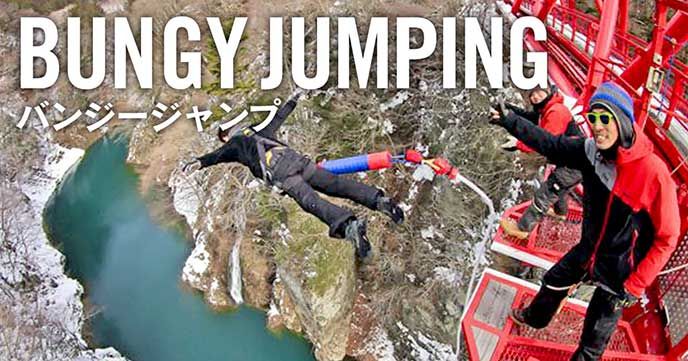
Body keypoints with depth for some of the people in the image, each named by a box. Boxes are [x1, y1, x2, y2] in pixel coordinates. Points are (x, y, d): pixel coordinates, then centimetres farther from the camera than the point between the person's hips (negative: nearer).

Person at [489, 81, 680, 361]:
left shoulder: (653, 172, -31)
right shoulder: (590, 150, -16)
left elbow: (667, 238, -23)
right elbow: (551, 144, 1)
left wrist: (633, 287, -19)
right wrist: (512, 122, -4)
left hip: (622, 271, -6)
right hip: (588, 250, 6)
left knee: (595, 333, 10)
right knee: (553, 282, 27)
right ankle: (535, 317, 59)